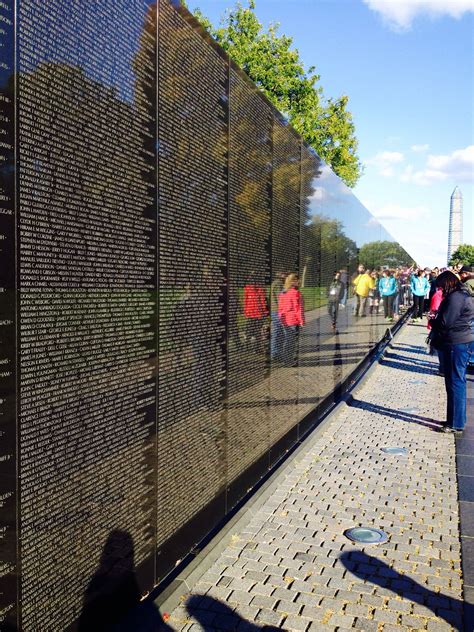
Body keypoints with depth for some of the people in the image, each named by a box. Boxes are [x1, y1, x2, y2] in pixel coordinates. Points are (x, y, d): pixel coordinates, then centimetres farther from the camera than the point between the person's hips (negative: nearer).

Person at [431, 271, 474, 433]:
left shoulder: (455, 297, -18)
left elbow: (445, 323, -20)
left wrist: (433, 321, -1)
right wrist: (437, 319, 7)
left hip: (456, 344, -11)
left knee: (455, 382, -5)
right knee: (457, 381, 17)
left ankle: (456, 424, 2)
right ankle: (458, 419, 28)